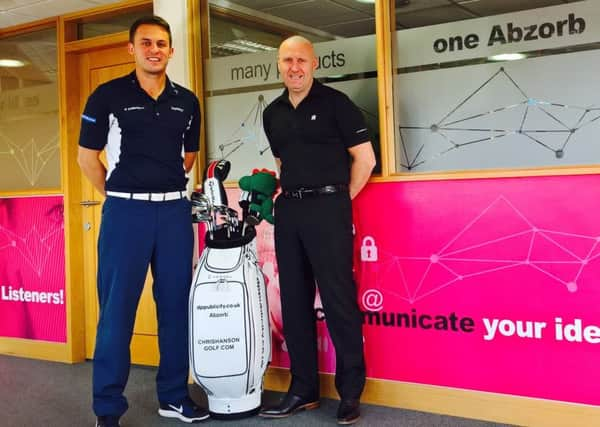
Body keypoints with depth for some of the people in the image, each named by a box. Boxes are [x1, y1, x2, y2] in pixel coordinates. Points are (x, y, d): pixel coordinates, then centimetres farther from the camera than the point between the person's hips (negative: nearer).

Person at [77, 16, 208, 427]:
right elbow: (87, 156, 3)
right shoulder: (108, 96, -2)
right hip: (125, 211, -3)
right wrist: (119, 195, 7)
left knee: (177, 305, 8)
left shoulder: (187, 101, 9)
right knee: (117, 309, 0)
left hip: (175, 211, 4)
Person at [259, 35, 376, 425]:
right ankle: (303, 389, 19)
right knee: (294, 300, 9)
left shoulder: (334, 102, -4)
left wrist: (340, 200, -1)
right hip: (288, 210, 6)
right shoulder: (272, 114, 13)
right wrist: (286, 193, 13)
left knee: (338, 299, -4)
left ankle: (350, 392, 8)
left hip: (327, 207, -6)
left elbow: (365, 158, -5)